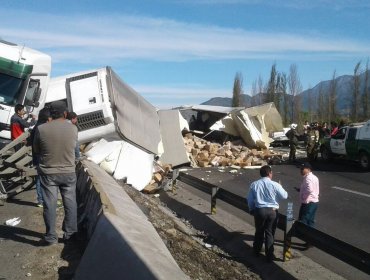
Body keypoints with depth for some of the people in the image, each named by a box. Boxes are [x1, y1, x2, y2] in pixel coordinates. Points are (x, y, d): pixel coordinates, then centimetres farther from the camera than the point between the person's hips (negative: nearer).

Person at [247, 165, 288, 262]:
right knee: (269, 233, 8)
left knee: (259, 231, 20)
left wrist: (251, 209, 19)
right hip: (272, 211, -2)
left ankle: (256, 250, 35)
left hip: (259, 210, 2)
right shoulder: (275, 185, -11)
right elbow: (285, 196, 0)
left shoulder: (254, 184, -2)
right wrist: (280, 188, 18)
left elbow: (249, 199, 4)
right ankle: (269, 255, 15)